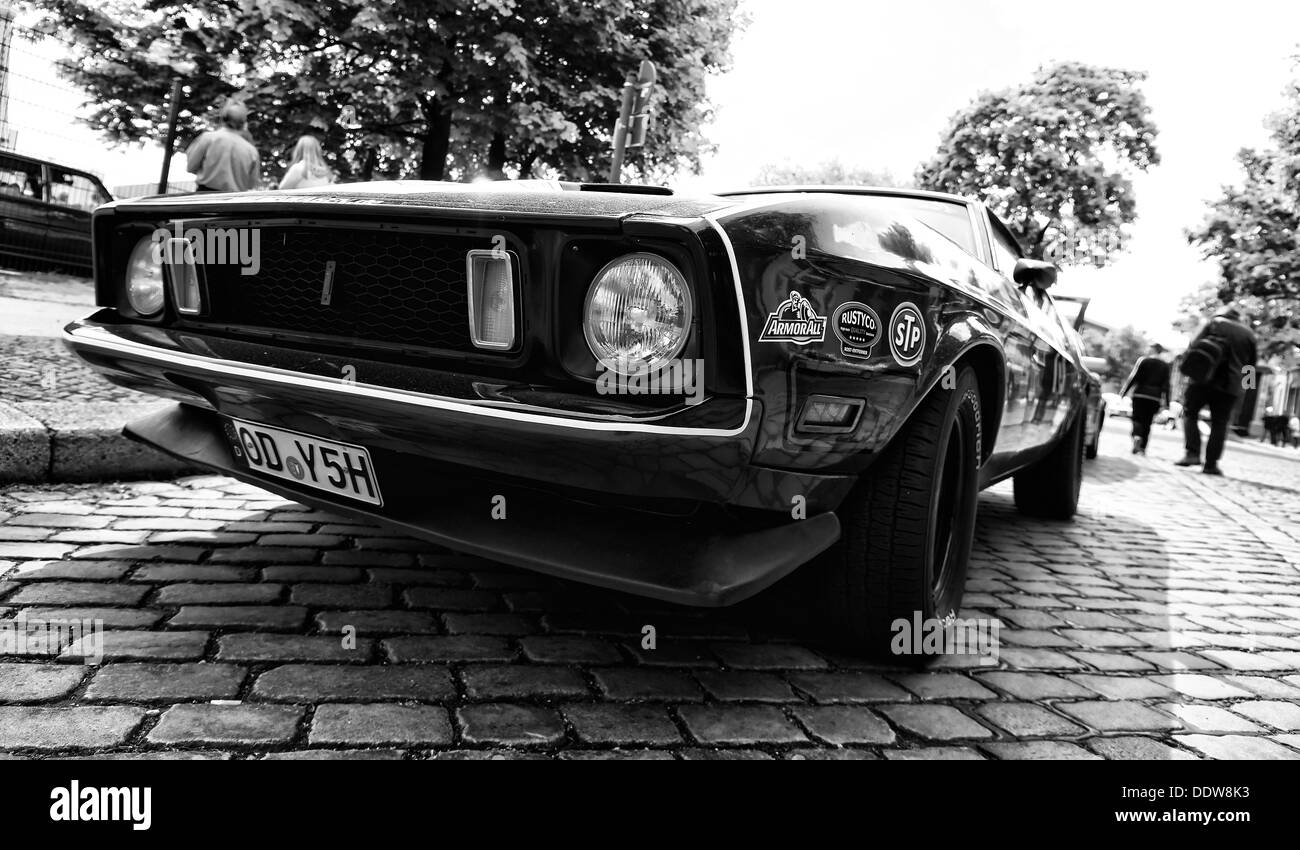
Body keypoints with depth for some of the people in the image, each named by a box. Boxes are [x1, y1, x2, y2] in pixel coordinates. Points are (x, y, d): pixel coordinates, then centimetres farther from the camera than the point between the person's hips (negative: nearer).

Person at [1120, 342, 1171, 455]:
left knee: (1137, 418, 0)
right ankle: (1142, 448, 9)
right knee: (1147, 422, 11)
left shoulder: (1143, 361, -1)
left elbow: (1133, 378, -5)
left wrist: (1122, 393, -1)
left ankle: (1137, 436, -30)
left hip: (1140, 394, -3)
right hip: (1155, 397, 3)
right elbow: (1166, 385, 7)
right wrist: (1166, 403, 7)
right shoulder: (1166, 366, 10)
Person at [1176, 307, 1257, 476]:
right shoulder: (1249, 334, 12)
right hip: (1231, 386, 2)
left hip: (1204, 379, -2)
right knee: (1219, 424, 6)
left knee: (1190, 413, 8)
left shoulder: (1215, 323, 5)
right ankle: (1211, 464, 4)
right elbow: (1252, 362, 14)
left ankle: (1192, 453, -9)